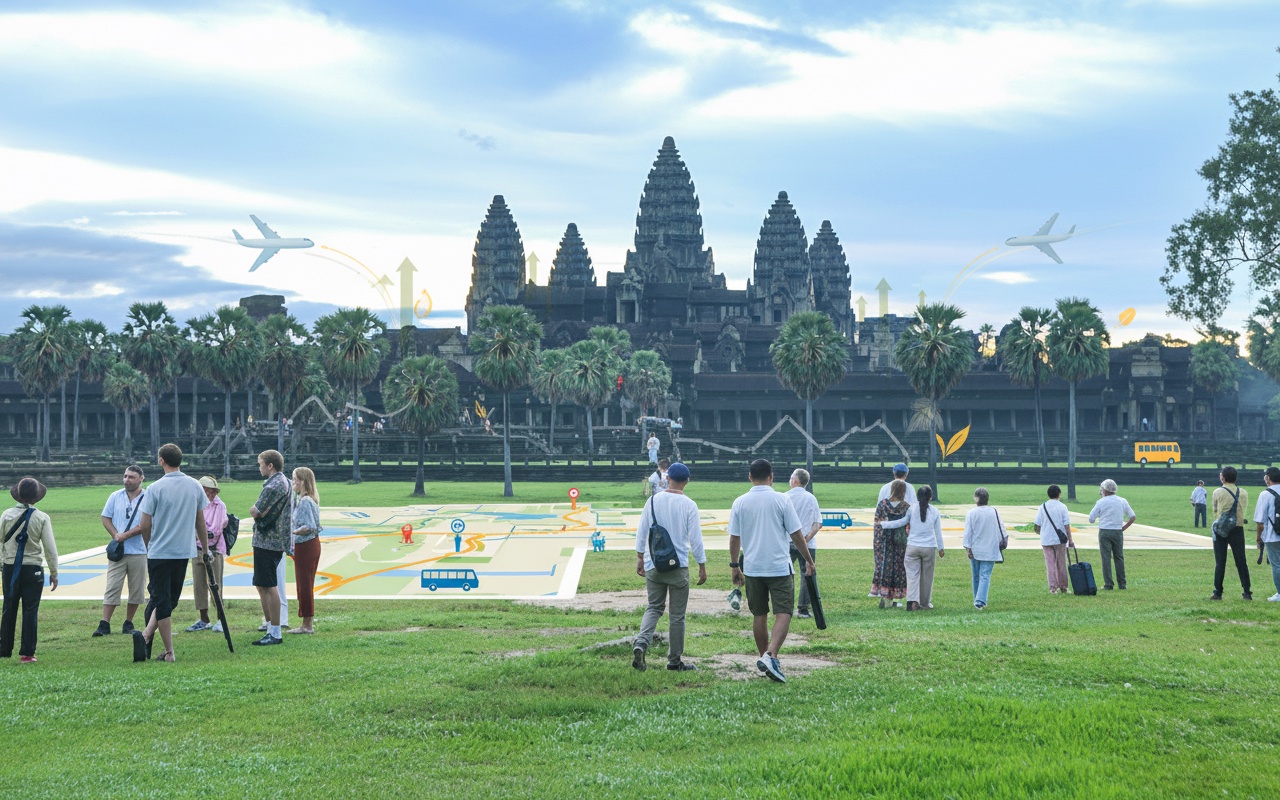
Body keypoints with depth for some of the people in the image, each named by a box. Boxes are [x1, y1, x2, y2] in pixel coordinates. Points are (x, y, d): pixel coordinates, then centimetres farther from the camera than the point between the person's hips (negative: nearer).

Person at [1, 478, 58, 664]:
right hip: (33, 569, -2)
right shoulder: (42, 518, -7)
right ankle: (26, 653, 0)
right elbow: (50, 548, -7)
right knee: (30, 610, 2)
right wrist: (54, 573, 2)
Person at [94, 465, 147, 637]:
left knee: (136, 590, 5)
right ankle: (104, 624, -5)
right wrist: (116, 536, -7)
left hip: (139, 551, -1)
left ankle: (128, 623, 18)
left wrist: (127, 535, -14)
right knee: (112, 587, -4)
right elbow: (106, 518, 9)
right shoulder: (115, 497, 7)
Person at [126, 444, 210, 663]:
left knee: (161, 600, 3)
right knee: (168, 599, 15)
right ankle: (148, 635, 0)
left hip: (159, 553, -3)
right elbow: (200, 522, 11)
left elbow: (145, 526, -5)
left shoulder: (155, 488, -10)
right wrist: (206, 549, 22)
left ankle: (169, 652, 2)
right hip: (184, 552, 3)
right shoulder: (195, 486, 2)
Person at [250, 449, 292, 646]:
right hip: (277, 541, 10)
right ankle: (270, 628, 21)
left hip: (266, 541, -10)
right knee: (262, 585, 17)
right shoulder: (285, 482, 16)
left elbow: (255, 512, -17)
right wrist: (260, 512, 0)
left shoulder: (273, 486, -17)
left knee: (268, 587, -7)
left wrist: (255, 511, 4)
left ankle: (275, 633, -5)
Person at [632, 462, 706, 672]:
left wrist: (640, 557, 16)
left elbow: (641, 531, 5)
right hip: (678, 566, -3)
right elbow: (696, 538, -7)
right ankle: (674, 661, 13)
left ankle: (641, 642, -12)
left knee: (654, 608, 13)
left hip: (653, 565, 3)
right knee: (677, 614, 7)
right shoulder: (688, 505, -8)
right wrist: (702, 566, 1)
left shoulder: (653, 501, 1)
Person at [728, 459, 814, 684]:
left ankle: (764, 657, 23)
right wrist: (809, 561, 9)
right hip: (779, 567, -3)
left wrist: (734, 566, 15)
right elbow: (796, 535, -2)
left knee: (759, 615, 14)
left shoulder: (740, 503, 1)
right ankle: (771, 656, -20)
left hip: (752, 568, 3)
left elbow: (734, 538, 4)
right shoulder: (781, 500, -5)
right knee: (783, 613, -2)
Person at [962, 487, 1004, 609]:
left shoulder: (971, 513, -7)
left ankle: (978, 600, 24)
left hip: (975, 550, 0)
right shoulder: (994, 512, -1)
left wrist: (968, 548, -2)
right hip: (990, 551, 0)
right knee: (985, 576, -4)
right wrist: (1001, 544, 16)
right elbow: (1001, 529, 5)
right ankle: (980, 601, -18)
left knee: (976, 576, 15)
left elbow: (968, 532, -7)